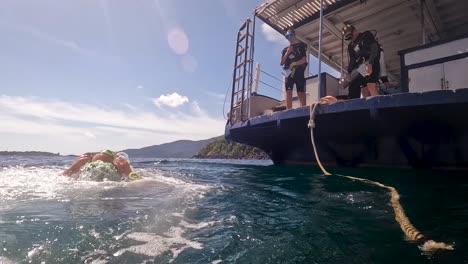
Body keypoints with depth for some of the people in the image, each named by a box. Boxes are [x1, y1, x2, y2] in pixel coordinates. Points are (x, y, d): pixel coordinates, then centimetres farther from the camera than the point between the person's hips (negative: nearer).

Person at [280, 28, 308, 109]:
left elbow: (304, 60, 0)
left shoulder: (301, 45, 10)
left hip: (299, 73, -3)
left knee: (301, 93, -7)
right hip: (289, 73, 3)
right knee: (288, 93, -7)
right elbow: (281, 63, 11)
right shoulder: (285, 49, 21)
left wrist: (294, 63, -14)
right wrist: (287, 53, -1)